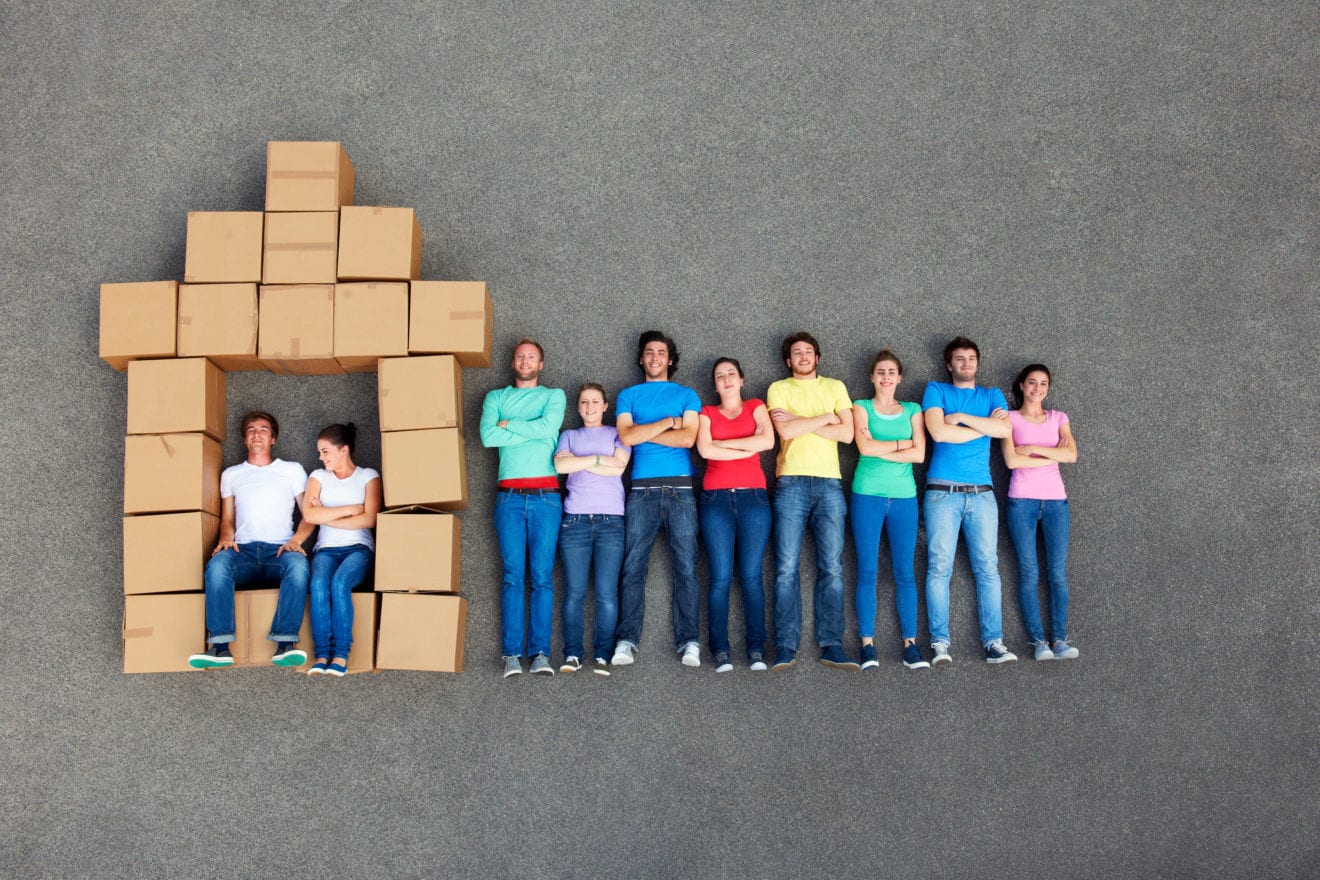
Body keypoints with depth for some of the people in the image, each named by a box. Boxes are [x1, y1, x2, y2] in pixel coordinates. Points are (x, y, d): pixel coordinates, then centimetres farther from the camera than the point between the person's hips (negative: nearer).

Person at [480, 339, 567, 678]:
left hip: (546, 495, -1)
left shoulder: (554, 395, 14)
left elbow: (548, 426, -7)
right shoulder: (496, 397, 17)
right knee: (512, 574, -5)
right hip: (510, 495, 1)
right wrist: (532, 432, -4)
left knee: (543, 575, -5)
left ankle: (540, 652, -4)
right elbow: (487, 436, -2)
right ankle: (512, 654, -5)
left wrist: (508, 425, 0)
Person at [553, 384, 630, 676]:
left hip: (611, 520, -1)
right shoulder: (569, 435, 19)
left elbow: (618, 467, -4)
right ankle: (572, 654, 3)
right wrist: (598, 458, -3)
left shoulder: (616, 434, 15)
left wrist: (578, 461, -1)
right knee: (574, 592, -2)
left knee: (607, 593, -6)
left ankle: (603, 655, -1)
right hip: (575, 519, 1)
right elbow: (560, 464, -1)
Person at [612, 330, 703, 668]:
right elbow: (626, 436, -1)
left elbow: (688, 438, -1)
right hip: (642, 489, 0)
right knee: (633, 567, -4)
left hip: (680, 488, 0)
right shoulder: (628, 396, 16)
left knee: (686, 568, -4)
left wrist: (643, 432, 0)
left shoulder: (686, 395, 15)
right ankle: (627, 641, -3)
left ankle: (688, 642, -2)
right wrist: (670, 422, 0)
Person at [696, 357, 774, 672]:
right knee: (721, 577, -5)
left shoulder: (756, 407, 15)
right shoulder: (707, 413, 14)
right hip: (716, 499, 0)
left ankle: (756, 649, 1)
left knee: (751, 575, -4)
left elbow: (768, 440, -5)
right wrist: (747, 449, -2)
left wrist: (723, 443, -2)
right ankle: (720, 651, -2)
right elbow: (704, 449, -5)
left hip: (753, 497, 0)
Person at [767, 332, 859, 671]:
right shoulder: (779, 389, 12)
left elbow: (847, 433, 3)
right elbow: (785, 431, -6)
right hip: (792, 483, -1)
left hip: (829, 482, 2)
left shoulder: (835, 387, 18)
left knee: (832, 568, -3)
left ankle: (831, 646, -1)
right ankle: (785, 647, -4)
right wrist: (826, 418, 1)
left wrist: (801, 422, -2)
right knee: (787, 568, -6)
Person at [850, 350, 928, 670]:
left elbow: (919, 454, -2)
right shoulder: (861, 407, 8)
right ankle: (867, 644, 0)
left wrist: (879, 450, -7)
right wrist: (901, 444, -4)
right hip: (867, 495, -2)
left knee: (905, 572, 0)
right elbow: (865, 446, -10)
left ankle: (910, 643, 3)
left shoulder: (912, 410, 13)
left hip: (904, 497, 2)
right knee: (867, 570, -3)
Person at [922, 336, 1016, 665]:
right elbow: (938, 431, -8)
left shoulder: (992, 396, 18)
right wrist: (984, 426, 1)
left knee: (988, 567, -2)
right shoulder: (936, 391, 10)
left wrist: (960, 417, -5)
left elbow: (1004, 430, -2)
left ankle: (993, 642, 0)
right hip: (942, 491, -2)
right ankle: (940, 643, -2)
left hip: (981, 491, 2)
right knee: (939, 567, -6)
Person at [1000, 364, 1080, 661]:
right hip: (1022, 501, -2)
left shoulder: (1058, 418, 14)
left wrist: (1031, 448, -8)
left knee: (1058, 572, -3)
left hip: (1055, 500, 2)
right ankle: (1038, 641, 0)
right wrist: (1053, 455, -5)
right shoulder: (1010, 419, 6)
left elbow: (1071, 455, -3)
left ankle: (1060, 639, 1)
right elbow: (1011, 460, -9)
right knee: (1029, 574, -3)